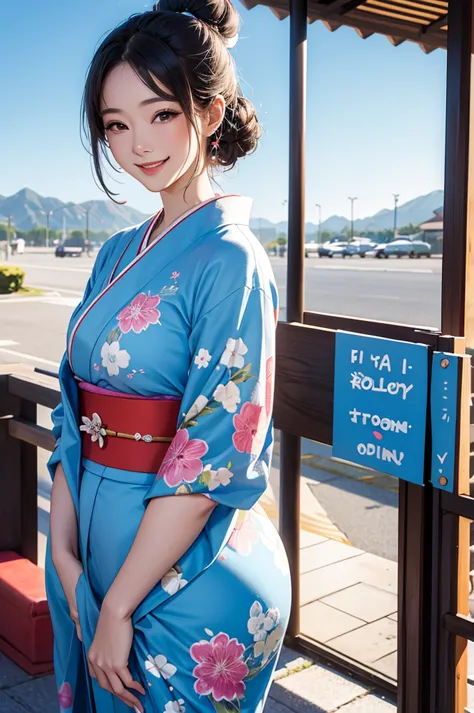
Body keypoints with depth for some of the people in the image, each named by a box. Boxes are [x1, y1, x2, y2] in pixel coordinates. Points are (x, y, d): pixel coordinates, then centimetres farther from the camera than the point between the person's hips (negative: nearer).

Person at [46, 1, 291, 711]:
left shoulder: (230, 261, -18)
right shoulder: (119, 254, 5)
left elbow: (210, 460, -21)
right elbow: (74, 414, 5)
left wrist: (119, 606, -15)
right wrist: (65, 553, -4)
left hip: (190, 583, -6)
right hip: (101, 561, 7)